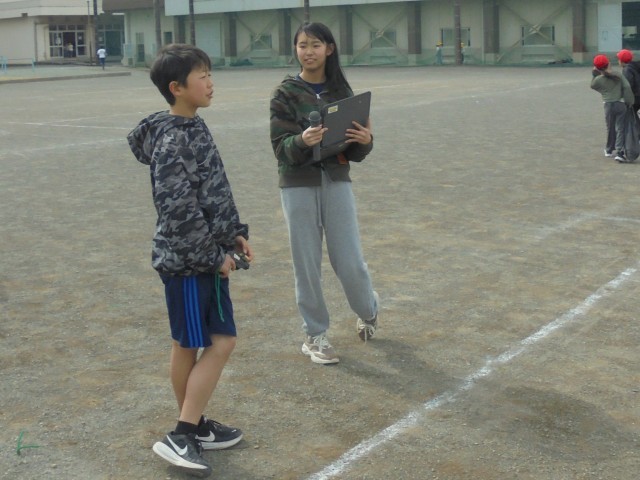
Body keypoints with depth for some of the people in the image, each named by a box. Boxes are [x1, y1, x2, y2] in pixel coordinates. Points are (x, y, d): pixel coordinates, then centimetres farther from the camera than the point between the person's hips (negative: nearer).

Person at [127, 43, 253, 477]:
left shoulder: (194, 128, 10)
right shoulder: (173, 140, -20)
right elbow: (179, 209, -24)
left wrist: (234, 234, 11)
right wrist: (215, 256, -17)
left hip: (204, 258, 9)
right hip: (189, 262, -9)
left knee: (188, 345, 16)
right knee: (221, 342, -5)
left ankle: (195, 426, 29)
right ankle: (181, 437, 1)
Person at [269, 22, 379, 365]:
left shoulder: (341, 90, 4)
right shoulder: (285, 94, -3)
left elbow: (354, 151, 5)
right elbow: (281, 147, -10)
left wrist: (365, 141, -17)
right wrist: (302, 141, -30)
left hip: (337, 182, 2)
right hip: (299, 187, -2)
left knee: (349, 261, 3)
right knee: (306, 264, 3)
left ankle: (368, 311, 33)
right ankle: (314, 335, 18)